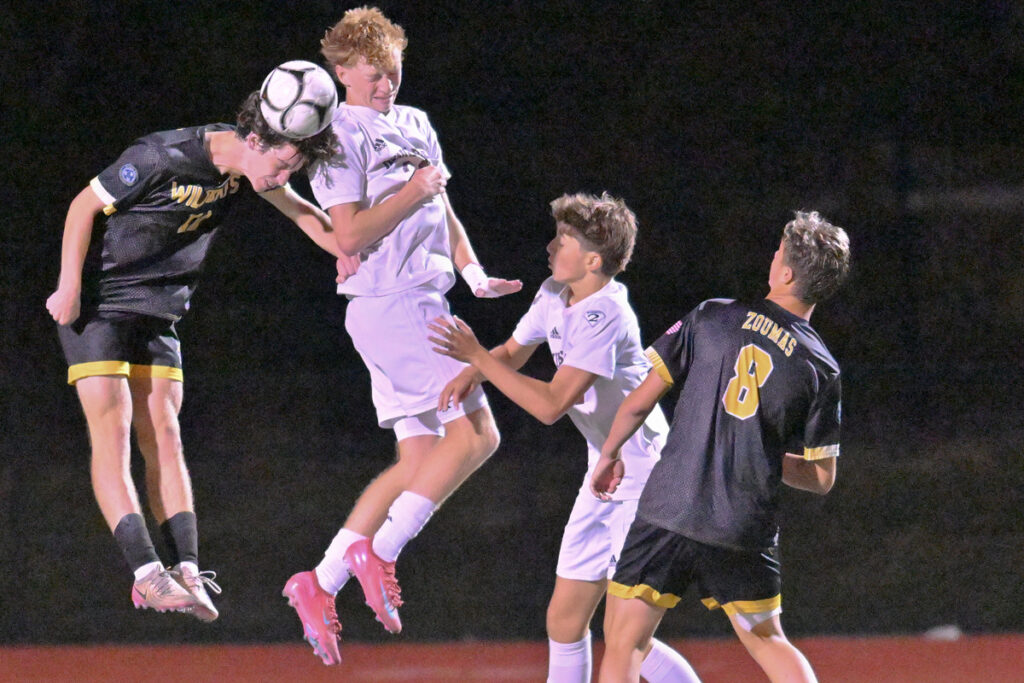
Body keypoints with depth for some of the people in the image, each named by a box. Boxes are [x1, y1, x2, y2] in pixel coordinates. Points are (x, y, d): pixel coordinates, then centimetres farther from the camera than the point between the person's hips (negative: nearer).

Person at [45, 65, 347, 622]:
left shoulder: (247, 165, -4)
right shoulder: (162, 158, -25)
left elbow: (298, 210, 13)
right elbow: (85, 206, -15)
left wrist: (347, 251, -3)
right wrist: (69, 288, -14)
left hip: (158, 315, 7)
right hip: (98, 304, -7)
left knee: (162, 435, -3)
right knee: (112, 432, -15)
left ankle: (186, 571, -11)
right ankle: (147, 573, -25)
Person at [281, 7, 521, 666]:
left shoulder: (415, 124, 19)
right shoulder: (341, 134, -7)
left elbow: (443, 211, 25)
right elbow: (351, 235, -13)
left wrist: (474, 274, 12)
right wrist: (414, 193, -13)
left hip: (421, 303, 9)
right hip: (390, 305, -9)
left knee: (419, 460, 6)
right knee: (477, 433, -14)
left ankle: (321, 584, 5)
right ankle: (379, 553, -13)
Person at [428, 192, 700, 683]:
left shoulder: (604, 316, -25)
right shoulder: (555, 294, 3)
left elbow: (550, 405, -29)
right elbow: (513, 352, 19)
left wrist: (477, 356, -24)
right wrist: (470, 376, -3)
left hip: (647, 482, -9)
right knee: (565, 622, 8)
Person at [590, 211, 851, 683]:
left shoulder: (713, 318, -1)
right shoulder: (820, 369, 1)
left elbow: (640, 400, 2)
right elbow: (822, 479, 6)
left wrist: (610, 455, 20)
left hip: (668, 513, -2)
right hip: (746, 533, 2)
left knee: (623, 645, 4)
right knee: (766, 641, 23)